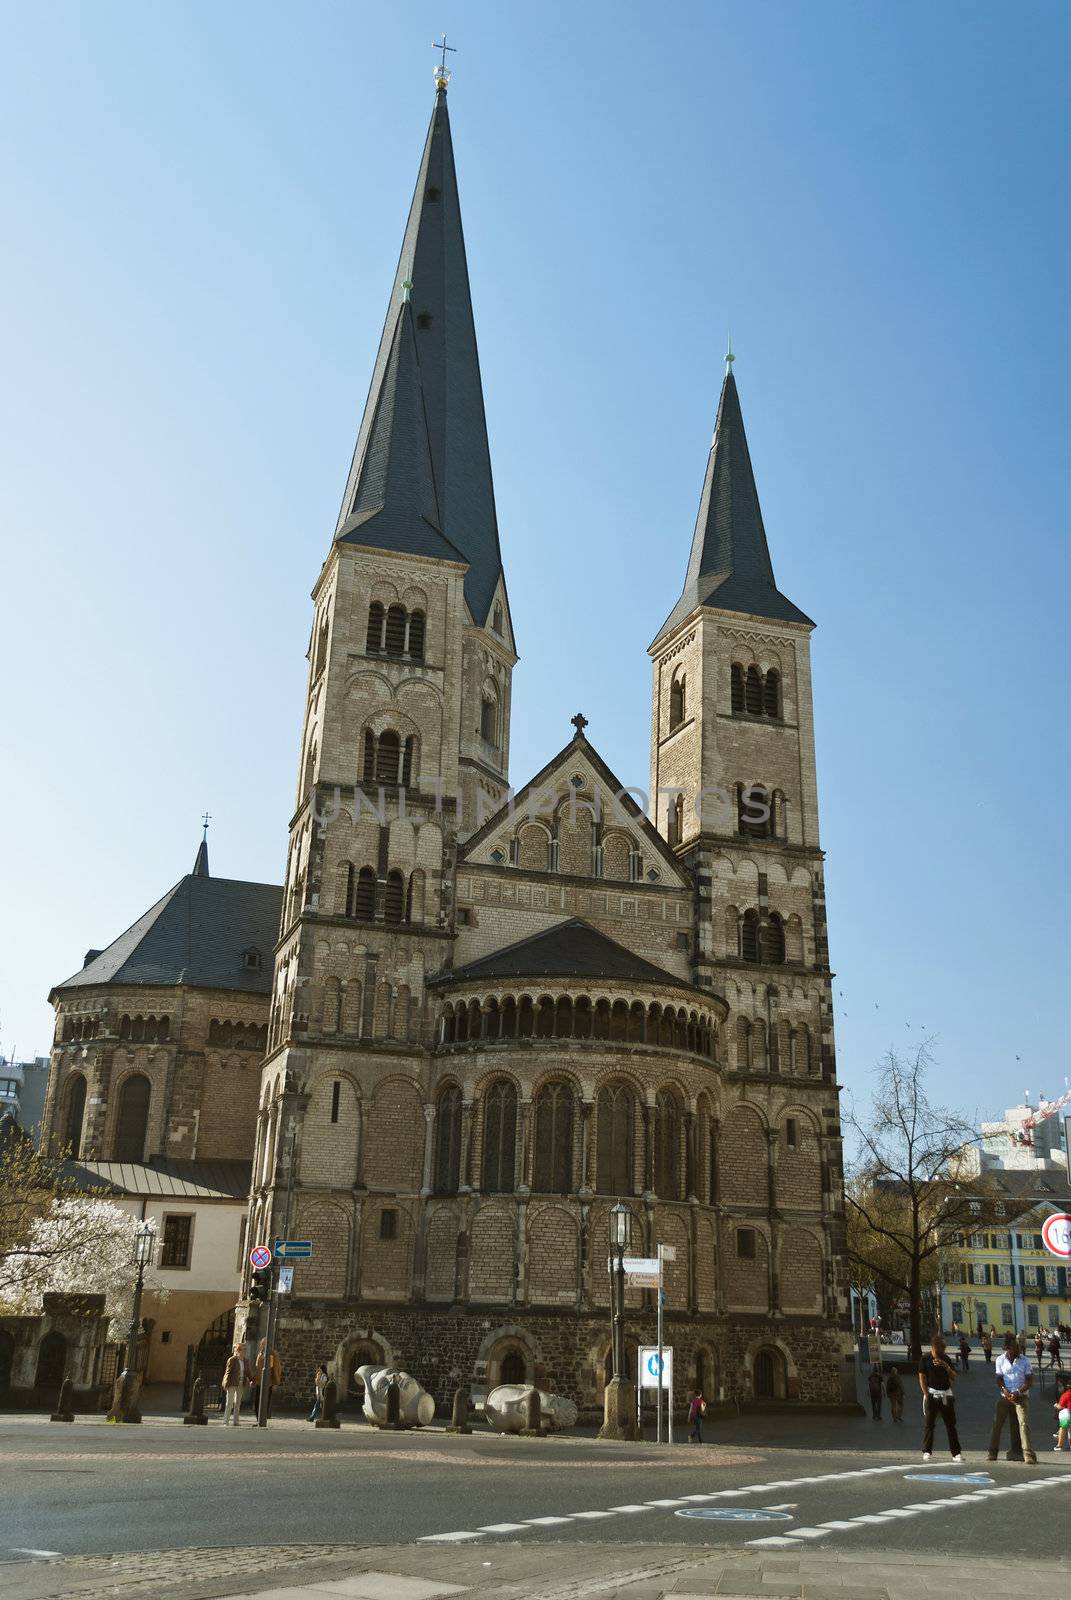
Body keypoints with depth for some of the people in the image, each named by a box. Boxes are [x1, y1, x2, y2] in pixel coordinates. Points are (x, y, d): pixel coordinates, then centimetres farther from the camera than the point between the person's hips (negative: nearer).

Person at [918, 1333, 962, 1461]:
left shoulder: (946, 1359, 8)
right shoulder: (925, 1359, -3)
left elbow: (953, 1378, 7)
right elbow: (922, 1378, -4)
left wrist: (946, 1366, -10)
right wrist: (926, 1395, -11)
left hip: (946, 1394, 4)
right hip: (931, 1394, -3)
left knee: (951, 1424, 4)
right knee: (928, 1424, -3)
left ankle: (956, 1453, 8)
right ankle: (926, 1452, 5)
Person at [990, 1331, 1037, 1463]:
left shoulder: (1025, 1360, -3)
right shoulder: (1000, 1360, 2)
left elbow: (1030, 1381, -4)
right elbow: (999, 1378, 5)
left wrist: (1018, 1392, -17)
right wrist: (1004, 1390, -14)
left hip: (1021, 1396, -2)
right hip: (1005, 1396, 2)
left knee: (1024, 1423, -18)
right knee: (997, 1423, 1)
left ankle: (1029, 1454, -18)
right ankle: (992, 1452, 13)